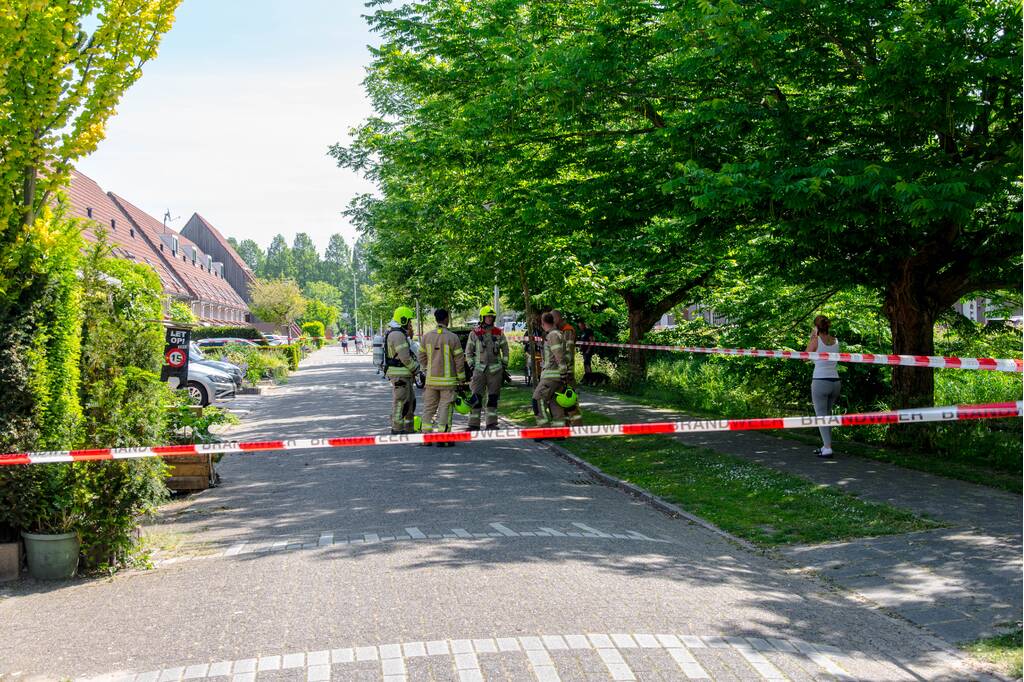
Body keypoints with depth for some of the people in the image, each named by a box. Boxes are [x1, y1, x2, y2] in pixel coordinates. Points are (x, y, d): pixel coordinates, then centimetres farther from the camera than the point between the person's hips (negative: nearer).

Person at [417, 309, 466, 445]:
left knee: (429, 407, 12)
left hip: (431, 378, 4)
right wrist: (461, 376, 3)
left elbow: (422, 357, 9)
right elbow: (459, 359, -7)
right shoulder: (452, 338, -10)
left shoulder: (427, 336, 2)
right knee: (445, 407, -1)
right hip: (447, 380, -4)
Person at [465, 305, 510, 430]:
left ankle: (491, 423, 13)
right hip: (479, 369, -2)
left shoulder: (499, 333, 7)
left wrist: (504, 367, 6)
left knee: (493, 398, 6)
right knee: (476, 398, -5)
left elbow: (505, 350, 12)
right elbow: (468, 352, 7)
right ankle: (474, 424, -2)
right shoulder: (474, 334, 3)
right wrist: (472, 367, -1)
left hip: (495, 369, 2)